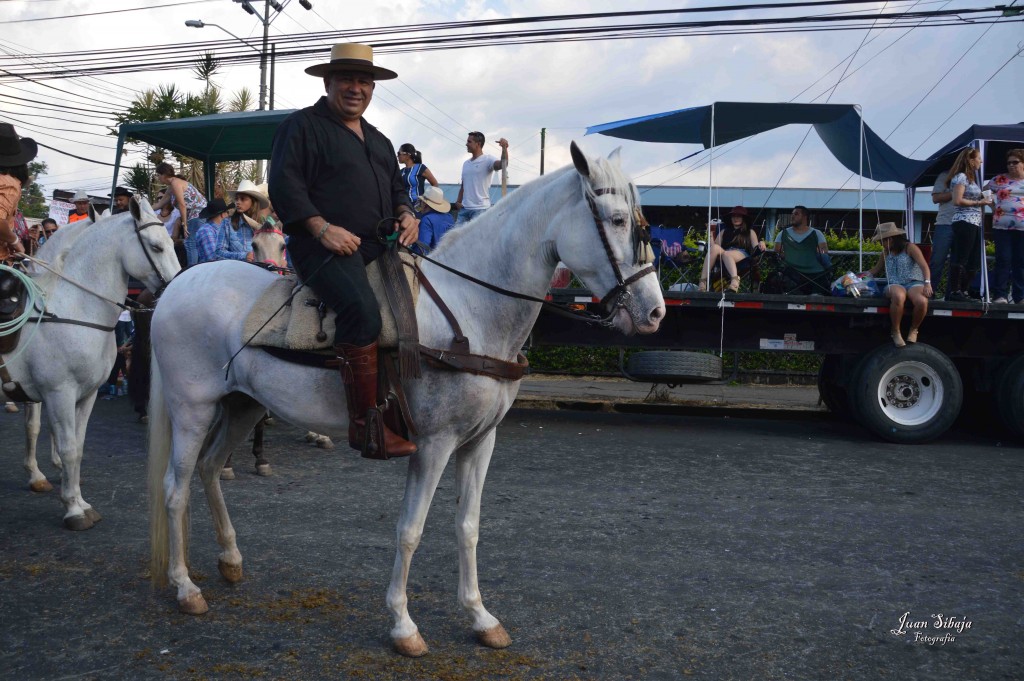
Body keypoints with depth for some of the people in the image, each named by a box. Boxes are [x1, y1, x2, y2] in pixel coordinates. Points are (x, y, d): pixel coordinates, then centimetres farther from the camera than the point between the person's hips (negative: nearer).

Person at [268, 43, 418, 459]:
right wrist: (323, 228, -17)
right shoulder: (302, 126, 4)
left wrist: (406, 214, 8)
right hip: (326, 247, -8)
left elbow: (396, 186, 32)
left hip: (380, 244, 8)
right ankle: (365, 425, -30)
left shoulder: (378, 140, 28)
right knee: (362, 309, -33)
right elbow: (284, 184, -6)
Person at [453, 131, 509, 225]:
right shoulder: (466, 163, 18)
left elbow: (503, 164, -26)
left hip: (480, 208, -8)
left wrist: (504, 148, -42)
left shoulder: (487, 160, -5)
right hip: (464, 208, 8)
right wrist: (458, 201, 10)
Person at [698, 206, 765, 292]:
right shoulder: (724, 231, 32)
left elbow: (755, 248, 10)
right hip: (723, 260, 2)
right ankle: (703, 283, -45)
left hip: (742, 255, -2)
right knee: (715, 248, -32)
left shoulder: (750, 232, 27)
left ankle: (735, 281, -64)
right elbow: (713, 246, 20)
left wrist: (760, 244, -11)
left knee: (726, 254, -37)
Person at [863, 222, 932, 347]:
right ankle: (895, 332, -23)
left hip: (914, 283, -2)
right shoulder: (885, 253, 21)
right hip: (894, 285, 2)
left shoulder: (909, 248, 4)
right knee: (898, 296, -40)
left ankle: (913, 330, -7)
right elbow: (874, 271, 32)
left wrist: (927, 284, -22)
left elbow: (924, 266, -6)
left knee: (922, 301, -37)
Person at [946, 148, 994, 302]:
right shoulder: (961, 176, -7)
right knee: (960, 259, -9)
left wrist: (984, 201, 8)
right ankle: (954, 292, -5)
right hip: (964, 222, -10)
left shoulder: (971, 178, 22)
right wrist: (979, 202, -11)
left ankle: (964, 291, 14)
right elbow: (957, 201, -16)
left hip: (975, 223, 10)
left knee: (973, 261, 9)